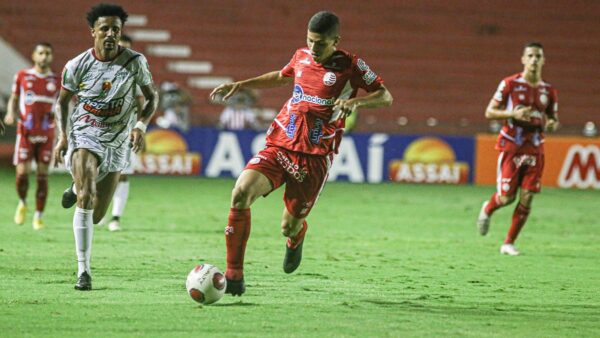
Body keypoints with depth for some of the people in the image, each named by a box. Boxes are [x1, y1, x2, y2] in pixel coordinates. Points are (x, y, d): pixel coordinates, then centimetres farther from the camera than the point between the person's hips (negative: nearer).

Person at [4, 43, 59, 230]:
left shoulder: (57, 80, 6)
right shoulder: (22, 76, 4)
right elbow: (13, 99, 12)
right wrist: (11, 113, -7)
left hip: (46, 135, 1)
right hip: (25, 132, -1)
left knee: (42, 175, -2)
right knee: (22, 173, -9)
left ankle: (38, 216, 7)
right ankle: (22, 203, 20)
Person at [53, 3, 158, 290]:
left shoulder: (135, 62, -9)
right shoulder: (77, 66, -9)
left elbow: (152, 97, 3)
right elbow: (63, 100, 8)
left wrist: (141, 125, -14)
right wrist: (62, 135, -2)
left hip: (117, 143, 2)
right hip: (84, 137, -2)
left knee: (96, 216, 7)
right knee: (85, 200, -25)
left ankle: (76, 188, 45)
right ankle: (83, 271, -21)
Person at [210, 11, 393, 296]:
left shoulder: (350, 66, -4)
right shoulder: (301, 56, 9)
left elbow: (385, 97, -4)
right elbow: (282, 77, 31)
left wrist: (356, 101, -24)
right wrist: (240, 85, 25)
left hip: (314, 157, -3)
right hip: (279, 145, 3)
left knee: (289, 228, 0)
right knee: (241, 192, -22)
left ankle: (296, 237, 43)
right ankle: (234, 275, -14)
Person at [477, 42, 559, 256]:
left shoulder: (549, 91, 7)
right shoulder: (509, 84, -3)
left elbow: (554, 120, 18)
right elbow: (489, 112, -2)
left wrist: (550, 124, -7)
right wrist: (513, 113, -18)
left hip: (535, 149, 3)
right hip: (510, 147, -3)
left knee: (526, 199, -5)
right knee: (507, 197, -5)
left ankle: (509, 243, 7)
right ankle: (488, 210, 31)